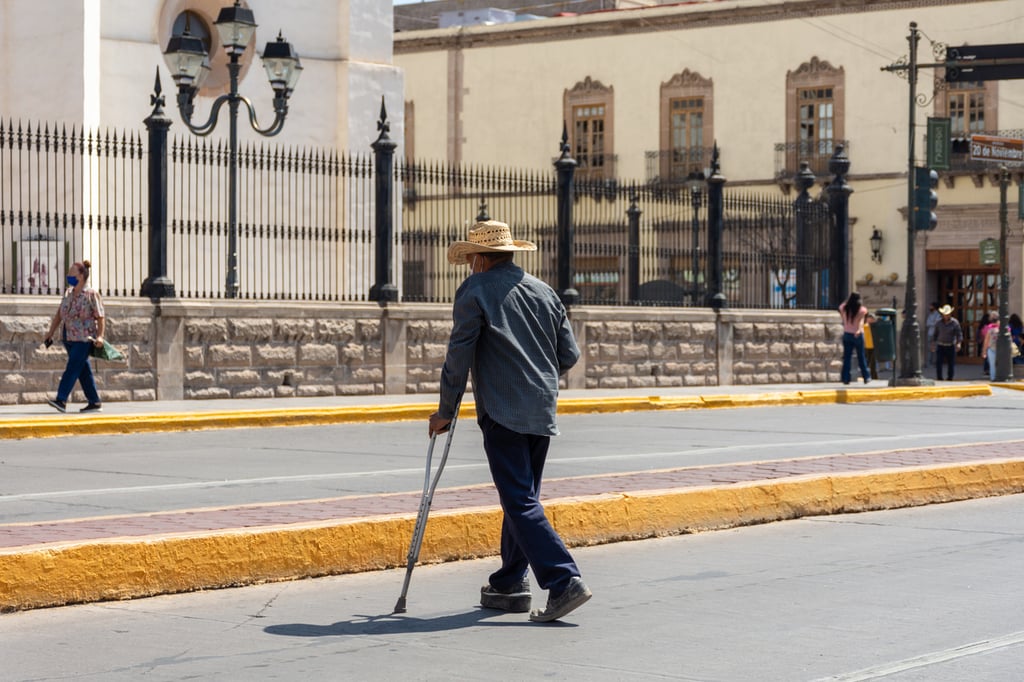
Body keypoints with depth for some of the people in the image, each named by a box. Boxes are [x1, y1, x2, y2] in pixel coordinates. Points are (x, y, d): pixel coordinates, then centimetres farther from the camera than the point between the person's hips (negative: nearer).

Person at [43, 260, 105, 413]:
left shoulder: (91, 294, -7)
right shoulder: (68, 293, 12)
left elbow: (100, 317, -10)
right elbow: (59, 314, 18)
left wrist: (100, 336, -21)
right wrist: (51, 332, 14)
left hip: (84, 339, -7)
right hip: (69, 337, 7)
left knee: (73, 368, -14)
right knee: (83, 370, 9)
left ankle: (61, 400, -20)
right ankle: (95, 402, 15)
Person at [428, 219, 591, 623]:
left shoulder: (475, 290, -4)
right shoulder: (544, 291, 14)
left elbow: (459, 355, -6)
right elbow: (570, 355, 13)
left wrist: (447, 410, 3)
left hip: (503, 412, -7)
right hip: (542, 414, 7)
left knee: (521, 502, -9)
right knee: (522, 496, 16)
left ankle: (564, 581, -20)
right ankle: (509, 586, 23)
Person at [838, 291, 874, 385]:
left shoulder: (844, 308, -2)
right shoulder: (862, 310, -11)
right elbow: (861, 321, -25)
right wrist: (859, 330, -39)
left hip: (847, 334, 2)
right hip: (858, 335, -2)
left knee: (846, 357, 5)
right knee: (861, 357, 7)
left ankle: (845, 378, 1)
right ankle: (866, 377, 14)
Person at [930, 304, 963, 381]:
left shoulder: (955, 322, -1)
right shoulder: (939, 323, 8)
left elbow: (959, 334, -5)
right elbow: (935, 334, 16)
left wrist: (959, 343, -18)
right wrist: (933, 342, 11)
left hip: (951, 346, -2)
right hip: (940, 346, 2)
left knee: (951, 363, 3)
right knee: (938, 362, -8)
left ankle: (950, 378, 15)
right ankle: (939, 377, -2)